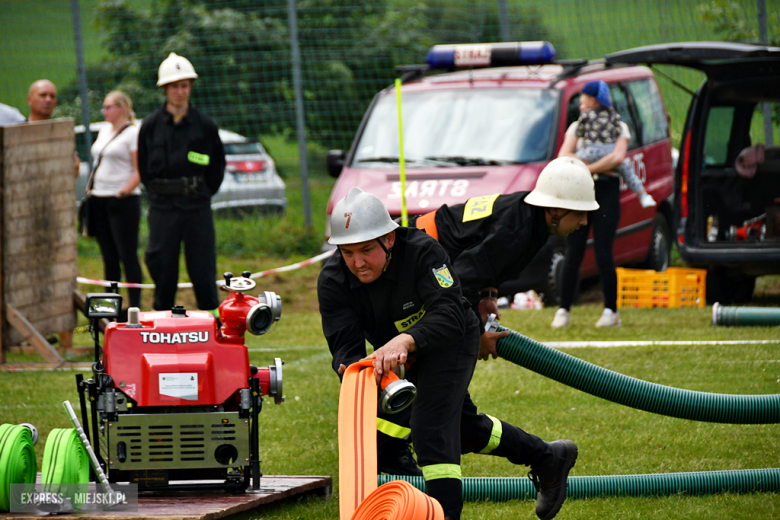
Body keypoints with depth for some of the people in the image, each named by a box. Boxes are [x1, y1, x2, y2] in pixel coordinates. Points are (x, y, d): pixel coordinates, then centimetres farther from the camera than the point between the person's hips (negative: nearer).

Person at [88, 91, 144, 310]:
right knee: (109, 257, 9)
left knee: (127, 255, -6)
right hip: (99, 199, 8)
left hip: (123, 201, -8)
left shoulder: (133, 133, -7)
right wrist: (92, 189, 14)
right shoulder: (104, 131, 17)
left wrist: (123, 192, -19)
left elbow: (139, 172, -11)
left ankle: (135, 306, -4)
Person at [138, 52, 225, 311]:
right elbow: (144, 168, 12)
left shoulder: (205, 125, 2)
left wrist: (203, 193, 6)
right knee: (163, 270, 2)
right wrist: (159, 192, 6)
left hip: (197, 205, 0)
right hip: (163, 206, 0)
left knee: (203, 269, 0)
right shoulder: (151, 126, 3)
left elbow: (218, 164, 12)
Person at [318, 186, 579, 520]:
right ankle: (549, 460, 41)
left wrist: (405, 341, -64)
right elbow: (344, 345, -29)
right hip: (397, 353, 6)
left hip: (450, 343, -6)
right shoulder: (332, 281, -24)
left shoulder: (422, 252, -35)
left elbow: (449, 316, -46)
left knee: (431, 427, -24)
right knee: (462, 428, 21)